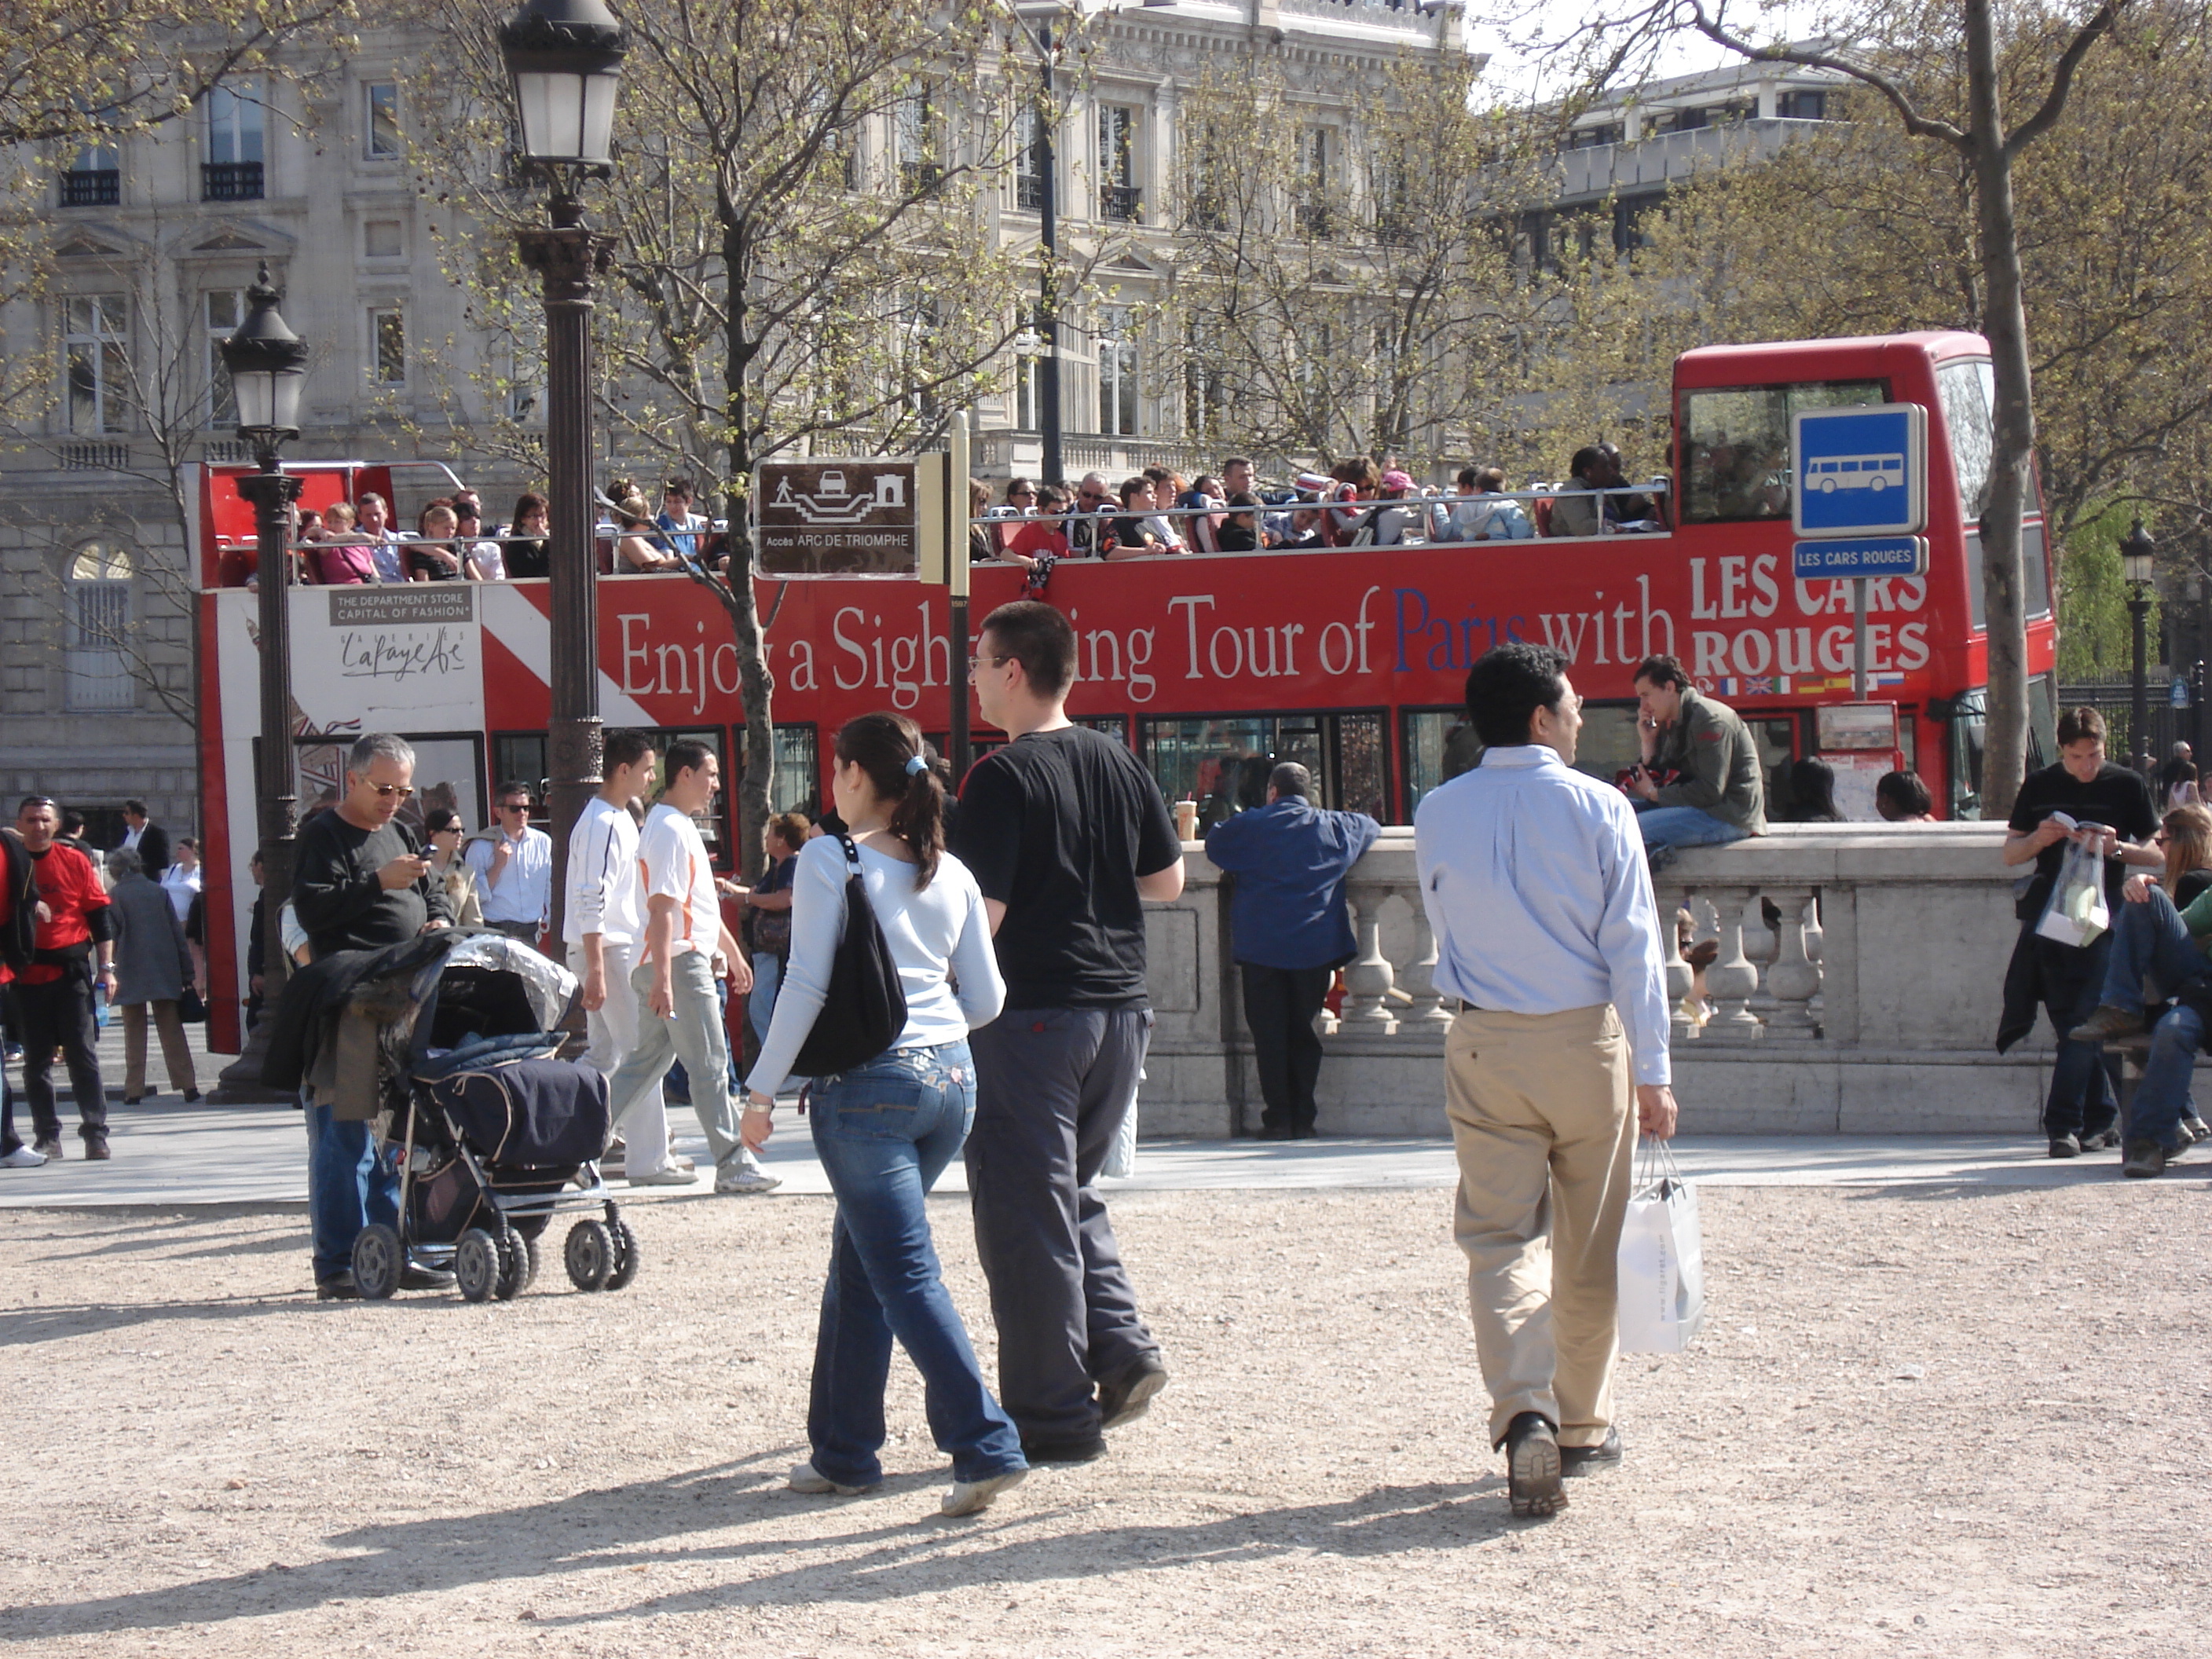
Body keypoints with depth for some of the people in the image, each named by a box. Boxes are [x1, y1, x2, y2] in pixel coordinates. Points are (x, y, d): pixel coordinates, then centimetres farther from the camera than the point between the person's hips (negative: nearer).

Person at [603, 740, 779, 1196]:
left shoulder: (680, 826, 18)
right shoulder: (670, 829, -15)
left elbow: (700, 904, 28)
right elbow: (663, 909, -22)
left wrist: (733, 952, 31)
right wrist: (662, 978, -27)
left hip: (673, 964, 10)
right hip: (680, 964, -10)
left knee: (647, 1062, 12)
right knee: (710, 1065, -5)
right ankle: (734, 1165, 0)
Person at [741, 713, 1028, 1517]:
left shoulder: (829, 861, -7)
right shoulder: (950, 873, 9)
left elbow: (807, 986, -12)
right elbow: (986, 998, 10)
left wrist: (762, 1088, -4)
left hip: (868, 1082, -6)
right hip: (952, 1079, 6)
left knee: (906, 1274, -5)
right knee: (857, 1264, 18)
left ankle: (986, 1444, -16)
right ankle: (843, 1448, 23)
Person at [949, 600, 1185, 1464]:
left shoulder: (1004, 778, -14)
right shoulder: (1119, 764, 7)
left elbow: (981, 911, -18)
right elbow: (1168, 879, 15)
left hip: (1033, 1011, -7)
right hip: (1121, 1005, 7)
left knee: (1025, 1210, 1)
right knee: (1073, 1189, 23)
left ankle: (1055, 1413, 3)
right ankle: (1121, 1351, 8)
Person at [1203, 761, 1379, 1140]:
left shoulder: (1250, 827, -1)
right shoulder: (1335, 828, 7)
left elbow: (1213, 840, 13)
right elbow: (1372, 827, 25)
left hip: (1261, 949, -2)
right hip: (1315, 949, 2)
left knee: (1269, 1035, 1)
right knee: (1303, 1033, 9)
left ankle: (1279, 1118, -3)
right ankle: (1302, 1118, 4)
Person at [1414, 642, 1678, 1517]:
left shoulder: (1437, 815, -1)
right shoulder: (1598, 808, -9)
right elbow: (1632, 945, -9)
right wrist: (1653, 1072, -5)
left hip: (1483, 1049, 1)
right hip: (1586, 1041, -1)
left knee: (1501, 1237, 0)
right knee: (1589, 1248, 13)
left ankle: (1524, 1413, -22)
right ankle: (1582, 1426, 24)